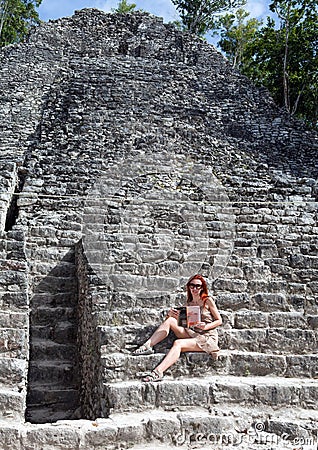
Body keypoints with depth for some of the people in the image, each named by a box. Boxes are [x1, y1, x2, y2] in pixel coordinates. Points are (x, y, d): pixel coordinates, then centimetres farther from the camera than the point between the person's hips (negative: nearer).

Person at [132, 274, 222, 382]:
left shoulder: (208, 301, 1)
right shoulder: (189, 303, 15)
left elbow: (219, 320, 2)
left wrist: (206, 326, -16)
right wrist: (171, 314, -7)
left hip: (207, 337, -5)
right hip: (191, 334, 5)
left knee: (178, 343, -32)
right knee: (170, 320, -12)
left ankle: (158, 372, -45)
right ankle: (147, 346, -18)